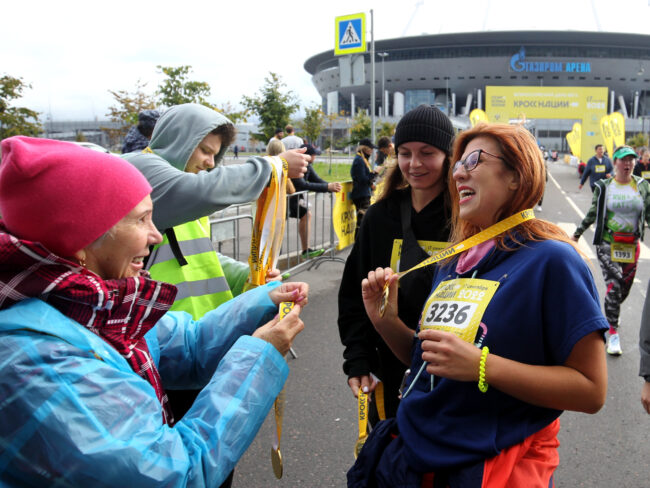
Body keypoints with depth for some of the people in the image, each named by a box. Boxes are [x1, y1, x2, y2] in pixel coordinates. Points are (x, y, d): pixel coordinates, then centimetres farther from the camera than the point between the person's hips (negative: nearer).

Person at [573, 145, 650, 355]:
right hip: (607, 245, -3)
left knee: (624, 289, 10)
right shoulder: (604, 187, 0)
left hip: (631, 246, 3)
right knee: (614, 285, -14)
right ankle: (613, 332, -6)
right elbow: (592, 213, 7)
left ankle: (610, 313, 40)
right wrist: (577, 234, 9)